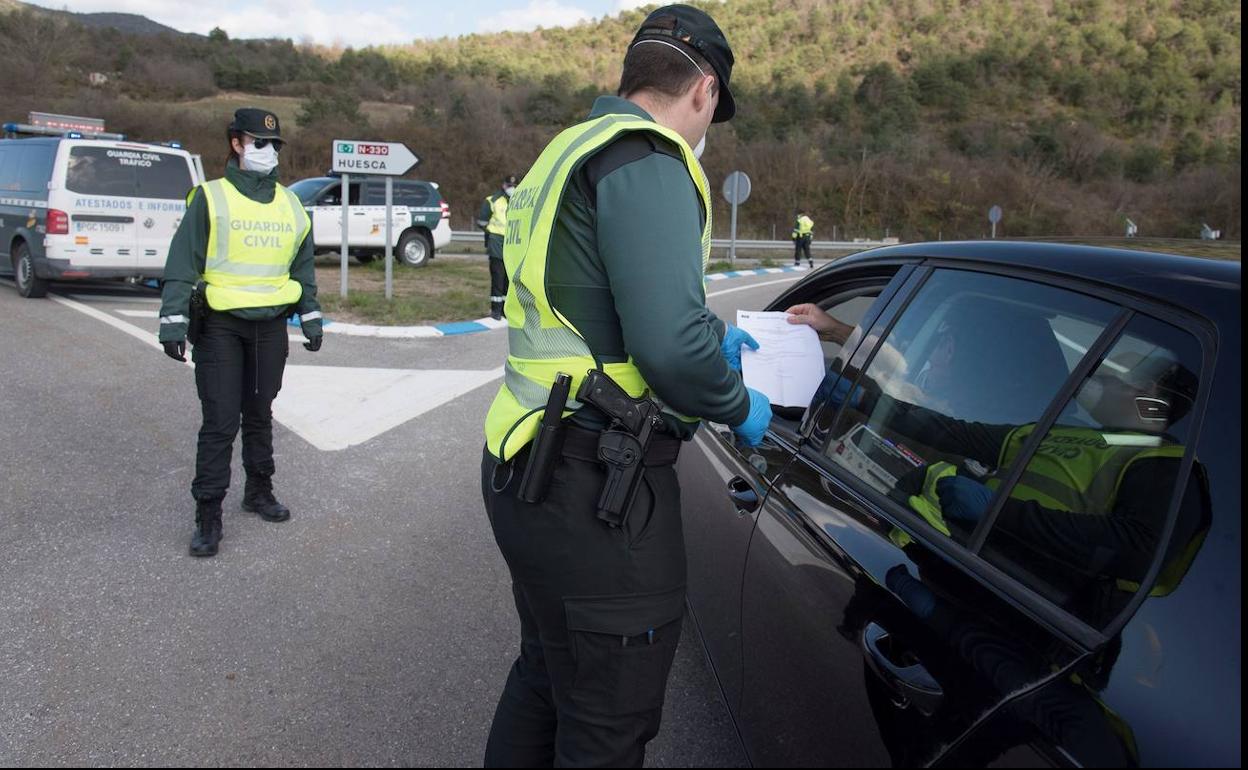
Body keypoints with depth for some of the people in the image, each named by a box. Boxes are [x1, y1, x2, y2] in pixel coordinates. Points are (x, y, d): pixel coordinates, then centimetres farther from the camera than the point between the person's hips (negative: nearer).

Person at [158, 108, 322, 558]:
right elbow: (182, 263, -8)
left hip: (271, 325, 5)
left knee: (260, 414, 16)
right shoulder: (210, 198, -4)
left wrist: (310, 317, 14)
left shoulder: (290, 205, 11)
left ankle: (259, 491, 31)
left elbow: (302, 265, 18)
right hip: (221, 325, -4)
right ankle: (208, 515, 5)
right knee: (220, 422, -4)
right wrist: (173, 321, -15)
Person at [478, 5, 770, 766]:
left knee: (545, 677, 28)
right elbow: (669, 347, -27)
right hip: (597, 493, -10)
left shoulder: (572, 151, 16)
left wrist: (710, 332, 30)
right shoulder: (644, 160, -15)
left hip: (531, 469, 10)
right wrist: (740, 408, -8)